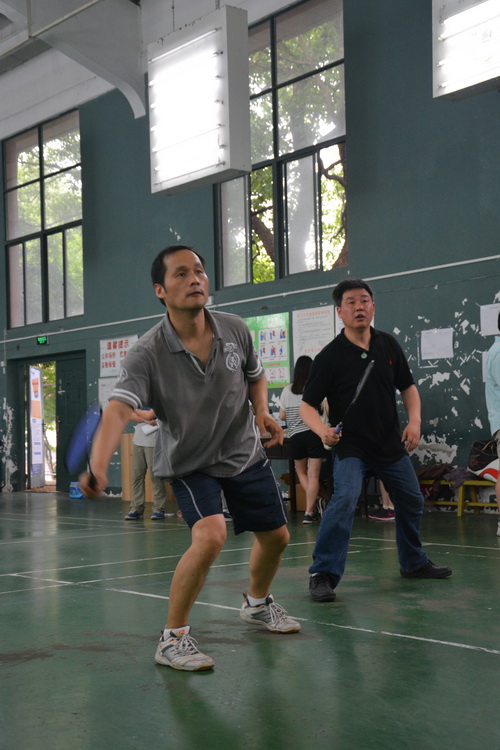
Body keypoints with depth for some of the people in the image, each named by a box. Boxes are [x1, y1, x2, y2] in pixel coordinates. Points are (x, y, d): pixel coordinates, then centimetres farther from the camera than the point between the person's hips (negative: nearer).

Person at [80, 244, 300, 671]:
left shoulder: (235, 330, -12)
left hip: (245, 454, 5)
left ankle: (257, 604, 47)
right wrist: (98, 468, -57)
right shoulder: (147, 354, -26)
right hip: (189, 464, -5)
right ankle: (173, 639, -10)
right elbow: (119, 410, -40)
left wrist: (262, 411, -11)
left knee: (276, 537, 15)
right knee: (210, 536, -28)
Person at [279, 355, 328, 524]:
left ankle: (314, 502, 8)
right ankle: (309, 512, -3)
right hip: (314, 433, -2)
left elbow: (282, 416, 8)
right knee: (313, 475, -1)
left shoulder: (287, 390, 5)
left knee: (301, 472, 20)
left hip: (296, 435, 2)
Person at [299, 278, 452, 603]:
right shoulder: (330, 356, -13)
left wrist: (415, 420, -4)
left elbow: (408, 387, 12)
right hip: (351, 446, -5)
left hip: (392, 445, 5)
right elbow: (307, 405, -11)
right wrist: (322, 429, -30)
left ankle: (414, 562, 41)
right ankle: (323, 575, -19)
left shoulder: (389, 345, 0)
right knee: (345, 499, -26)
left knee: (412, 502, 17)